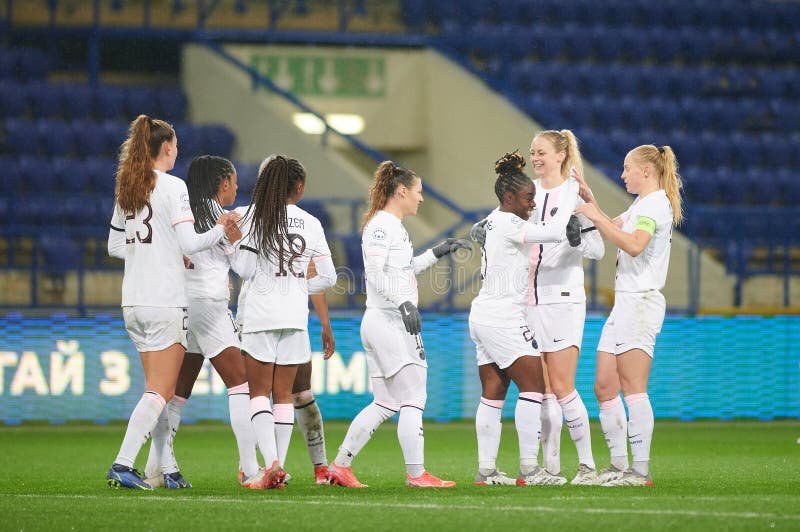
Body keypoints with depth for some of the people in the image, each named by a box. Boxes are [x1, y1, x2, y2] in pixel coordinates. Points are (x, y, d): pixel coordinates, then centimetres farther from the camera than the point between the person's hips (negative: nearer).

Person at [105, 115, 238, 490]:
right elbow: (189, 243, -16)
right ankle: (122, 465, -16)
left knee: (158, 389, 13)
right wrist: (220, 230, -2)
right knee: (160, 391, -6)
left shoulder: (125, 188, 12)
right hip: (164, 301, -8)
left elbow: (115, 246, 18)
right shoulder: (172, 187, -10)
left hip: (133, 302, 8)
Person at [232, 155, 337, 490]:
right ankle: (278, 468, 6)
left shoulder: (257, 216, -5)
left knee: (259, 393, 0)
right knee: (283, 395, 10)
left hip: (261, 314, -3)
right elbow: (328, 277, 7)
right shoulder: (311, 224, 5)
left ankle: (270, 463, -19)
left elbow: (245, 270, -8)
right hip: (295, 316, 3)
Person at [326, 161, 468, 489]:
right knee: (413, 400, -9)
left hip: (382, 324, 10)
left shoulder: (393, 226, 20)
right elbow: (375, 273, -21)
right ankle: (416, 474, -8)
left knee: (384, 405, 11)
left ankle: (339, 467, 13)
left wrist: (436, 254, 27)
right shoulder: (381, 225, -11)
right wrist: (404, 302, -30)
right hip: (389, 322, -10)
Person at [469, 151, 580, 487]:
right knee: (533, 386, -8)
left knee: (493, 394, 8)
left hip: (483, 317, 10)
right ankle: (529, 469, -11)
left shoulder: (494, 221, 15)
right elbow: (553, 233, -26)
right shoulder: (507, 224, -15)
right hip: (503, 318, -10)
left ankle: (486, 470, 7)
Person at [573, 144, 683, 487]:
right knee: (604, 387, 8)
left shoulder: (656, 203, -10)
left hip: (640, 301, -10)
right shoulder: (641, 204, 21)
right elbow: (612, 229, 37)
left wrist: (596, 217, -20)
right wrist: (590, 200, 24)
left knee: (633, 389, -12)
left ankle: (641, 470, -13)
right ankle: (619, 465, 11)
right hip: (624, 302, 10)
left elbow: (635, 245, -26)